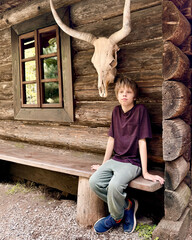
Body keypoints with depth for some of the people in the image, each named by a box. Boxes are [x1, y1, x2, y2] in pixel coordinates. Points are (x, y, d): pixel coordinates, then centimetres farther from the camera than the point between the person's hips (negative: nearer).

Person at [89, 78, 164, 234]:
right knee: (94, 182, -16)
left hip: (132, 162, -6)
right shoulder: (116, 111, 7)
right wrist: (103, 165, 13)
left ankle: (116, 217, 3)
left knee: (114, 185, -30)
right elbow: (111, 139, 10)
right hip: (115, 160, 6)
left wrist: (145, 172, -11)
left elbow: (142, 141, -12)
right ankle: (127, 205, 5)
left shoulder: (140, 110, -9)